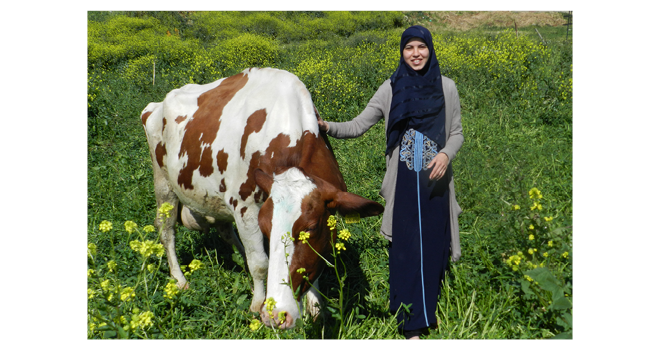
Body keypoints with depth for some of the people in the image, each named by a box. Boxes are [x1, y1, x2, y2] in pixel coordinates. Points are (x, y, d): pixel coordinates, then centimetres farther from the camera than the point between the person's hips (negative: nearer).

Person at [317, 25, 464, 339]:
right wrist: (327, 127, -18)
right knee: (405, 249, -2)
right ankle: (411, 325, 4)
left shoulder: (446, 87, 4)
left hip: (435, 183, 1)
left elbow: (457, 133, 8)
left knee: (433, 246, 6)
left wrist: (446, 154, -13)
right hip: (404, 184, -1)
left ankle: (430, 310, 26)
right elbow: (358, 126, 0)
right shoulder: (391, 88, 2)